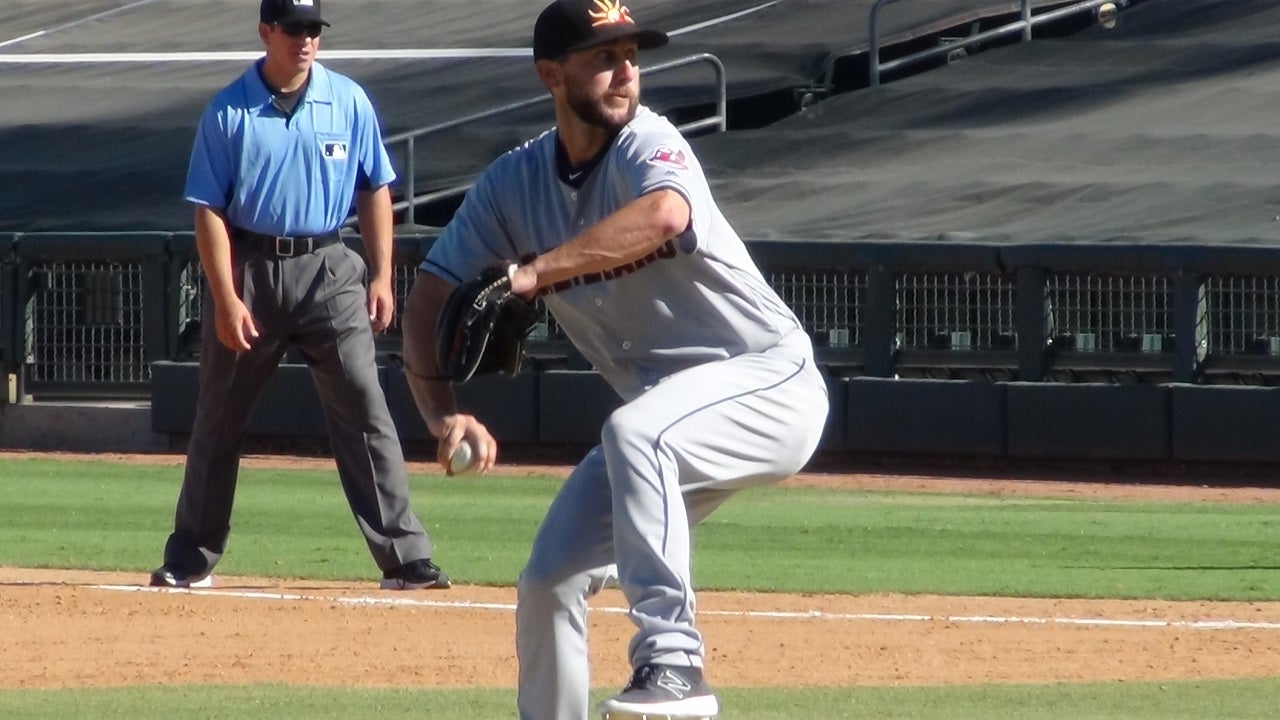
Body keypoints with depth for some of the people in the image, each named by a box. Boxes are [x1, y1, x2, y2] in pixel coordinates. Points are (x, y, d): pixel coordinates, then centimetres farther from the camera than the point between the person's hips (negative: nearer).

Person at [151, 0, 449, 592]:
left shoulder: (349, 102, 3)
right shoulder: (229, 112, -3)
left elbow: (374, 190, 9)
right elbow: (209, 210, -4)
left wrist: (381, 276, 1)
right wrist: (225, 299, -11)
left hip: (327, 270, 0)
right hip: (250, 270, 0)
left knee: (363, 410, -7)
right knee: (218, 418, 9)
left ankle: (405, 558, -8)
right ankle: (191, 558, 21)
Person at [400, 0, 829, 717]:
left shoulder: (646, 142, -18)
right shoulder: (514, 182, -1)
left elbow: (664, 214, -42)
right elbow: (430, 300, -2)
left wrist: (532, 272, -44)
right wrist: (444, 412, -19)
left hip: (770, 381, -7)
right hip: (669, 409, 7)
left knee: (634, 434, -35)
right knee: (550, 581, 3)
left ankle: (672, 662, -37)